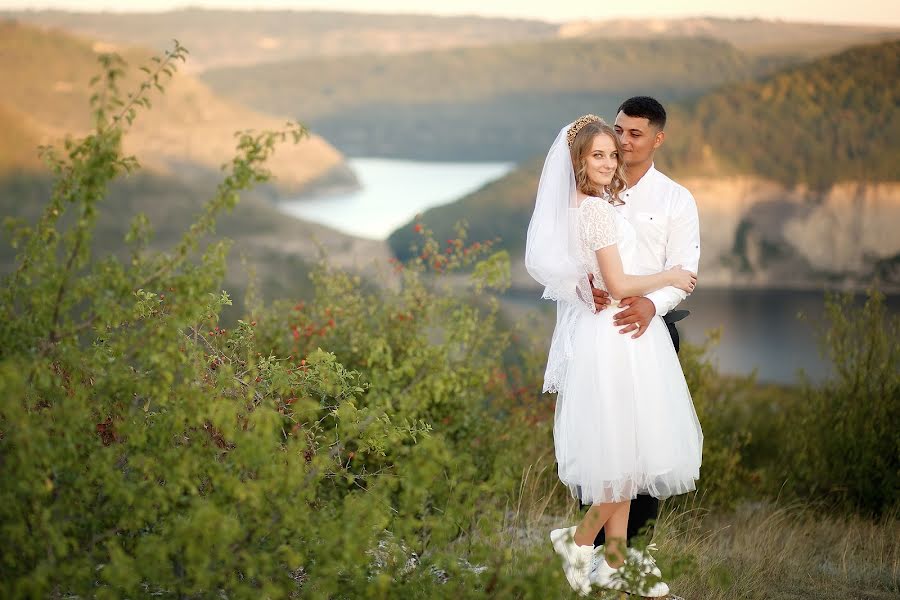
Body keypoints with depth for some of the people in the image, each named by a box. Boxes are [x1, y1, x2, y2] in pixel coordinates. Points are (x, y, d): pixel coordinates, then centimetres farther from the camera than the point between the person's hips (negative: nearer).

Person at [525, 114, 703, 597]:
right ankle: (581, 539, 6)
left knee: (623, 453, 12)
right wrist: (670, 278, -7)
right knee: (627, 448, -1)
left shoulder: (576, 208, 10)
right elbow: (618, 284, -20)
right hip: (616, 339, -9)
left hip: (600, 335, 9)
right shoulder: (597, 211, -18)